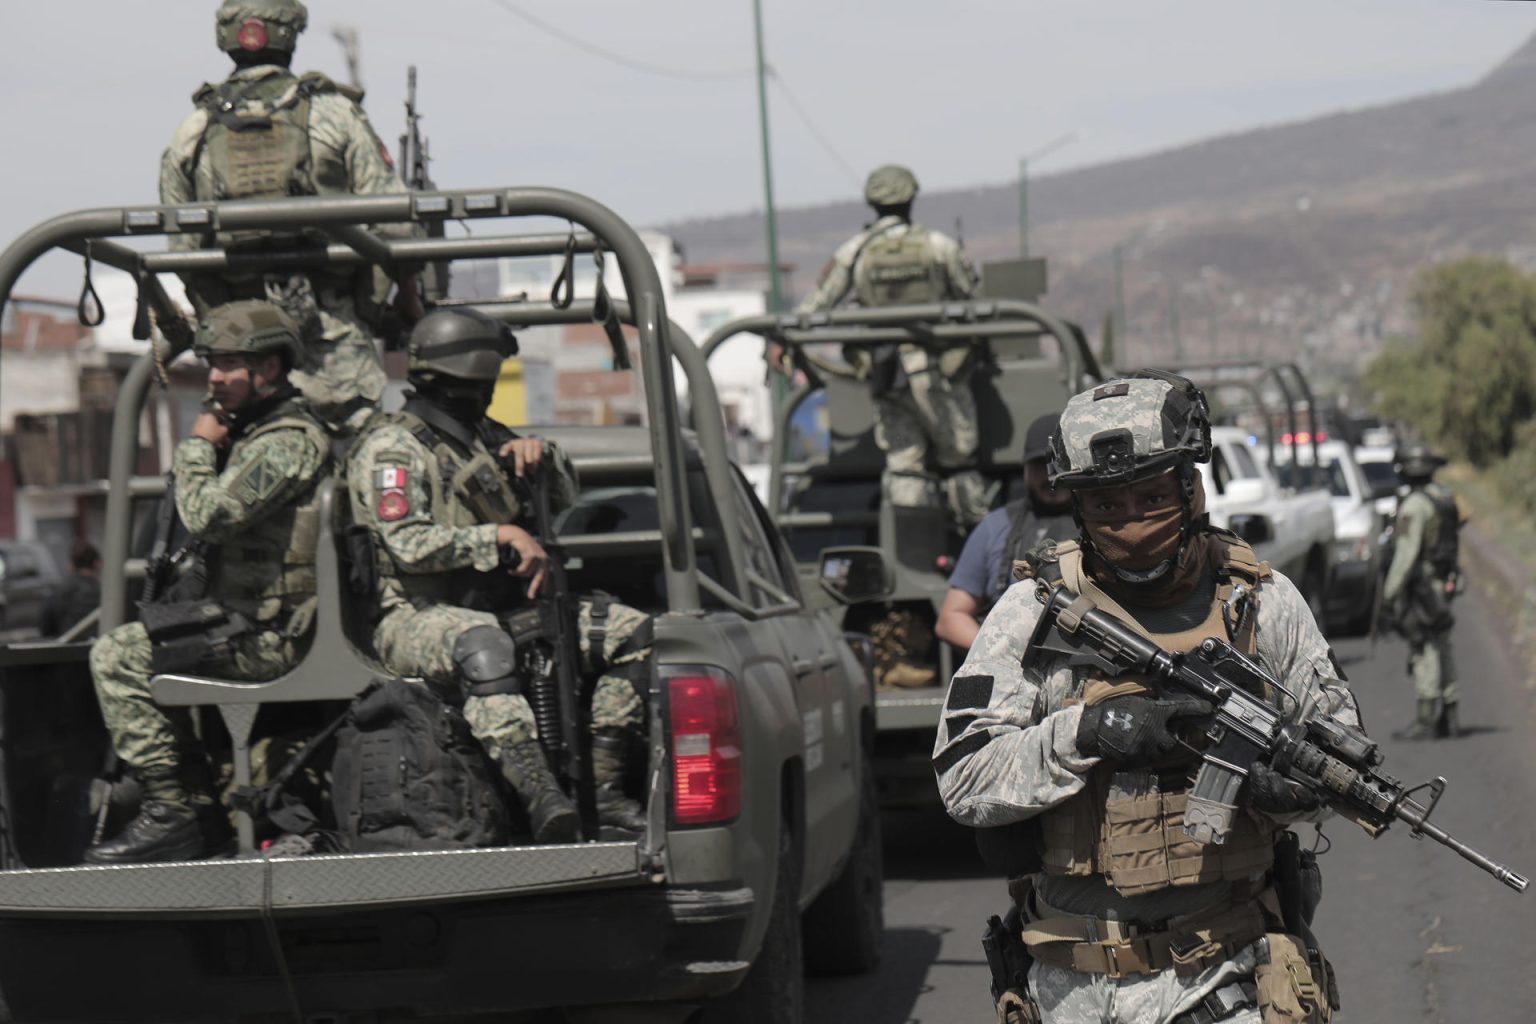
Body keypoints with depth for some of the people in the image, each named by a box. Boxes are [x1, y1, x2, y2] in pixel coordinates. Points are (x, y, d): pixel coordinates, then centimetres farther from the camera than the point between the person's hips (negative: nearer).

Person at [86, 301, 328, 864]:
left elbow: (207, 516, -26)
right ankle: (199, 811, 20)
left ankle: (170, 813, -10)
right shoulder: (252, 431, 18)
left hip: (267, 636, -11)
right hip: (253, 618, 11)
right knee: (144, 656, 24)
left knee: (117, 657, -12)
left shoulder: (288, 443, -17)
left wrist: (197, 447, -11)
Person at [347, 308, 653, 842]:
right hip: (414, 616, -8)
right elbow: (409, 545, -18)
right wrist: (501, 536, -19)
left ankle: (601, 788, -13)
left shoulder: (483, 437, 21)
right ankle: (541, 798, -58)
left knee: (635, 633, -6)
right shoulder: (392, 448, -4)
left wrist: (542, 455, 4)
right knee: (483, 648, -44)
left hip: (498, 606, 8)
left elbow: (564, 496, 27)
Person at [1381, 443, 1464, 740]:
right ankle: (1450, 715, 18)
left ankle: (1427, 718, -8)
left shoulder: (1414, 505, -16)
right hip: (1444, 582, 9)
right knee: (1442, 650, 14)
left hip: (1420, 585, -9)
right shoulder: (1446, 498, 12)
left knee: (1424, 652, -8)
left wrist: (1390, 590, -16)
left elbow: (1406, 552, -20)